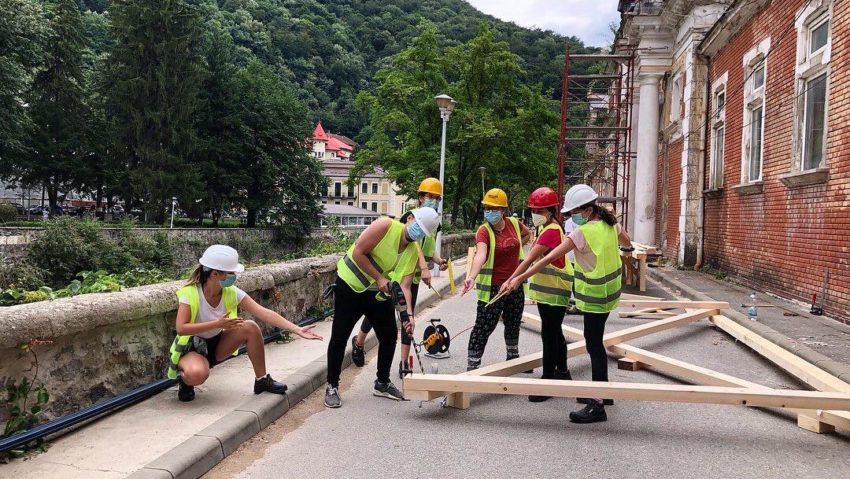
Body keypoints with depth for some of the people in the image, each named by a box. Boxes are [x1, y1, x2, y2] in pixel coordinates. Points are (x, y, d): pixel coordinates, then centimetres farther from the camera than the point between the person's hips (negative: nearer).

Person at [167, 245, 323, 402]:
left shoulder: (231, 292, -12)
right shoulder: (190, 293, -23)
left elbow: (264, 313, -19)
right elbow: (181, 328, -29)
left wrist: (297, 330, -27)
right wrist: (217, 324, -32)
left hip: (217, 345, 5)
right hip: (191, 349, -5)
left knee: (250, 327, -20)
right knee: (197, 374, -39)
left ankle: (262, 380, -4)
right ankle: (185, 380, 1)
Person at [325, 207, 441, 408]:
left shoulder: (413, 252, -3)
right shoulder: (386, 226, -20)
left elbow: (405, 286, -11)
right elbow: (358, 252, -23)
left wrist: (409, 314, -26)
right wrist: (379, 278, -24)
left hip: (378, 293, 6)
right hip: (350, 285, -6)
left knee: (389, 336, 7)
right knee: (339, 337, -1)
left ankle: (382, 383, 25)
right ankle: (332, 386, 13)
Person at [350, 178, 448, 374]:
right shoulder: (412, 216, -16)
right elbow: (414, 242, -33)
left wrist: (439, 260, -4)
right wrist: (424, 267, -46)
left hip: (413, 277, 7)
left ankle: (403, 363, 11)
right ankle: (358, 343, 32)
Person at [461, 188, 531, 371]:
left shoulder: (514, 223, -1)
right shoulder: (484, 231, -16)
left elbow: (527, 234, 23)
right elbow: (480, 255, -34)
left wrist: (513, 250, 8)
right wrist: (472, 277, -51)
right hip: (493, 287, -5)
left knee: (513, 324, 22)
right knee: (484, 327, -5)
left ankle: (513, 356, 43)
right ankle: (472, 366, 2)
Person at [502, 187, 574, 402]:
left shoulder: (551, 232, -20)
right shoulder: (546, 228, 12)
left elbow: (529, 260, -25)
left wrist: (510, 280, -27)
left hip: (554, 292, -10)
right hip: (546, 289, 10)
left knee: (549, 335, -6)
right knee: (554, 333, 21)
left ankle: (548, 379, 1)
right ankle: (562, 371, 35)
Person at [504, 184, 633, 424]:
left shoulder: (583, 233, -20)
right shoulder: (610, 224, 3)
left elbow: (549, 258, -24)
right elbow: (626, 243, 25)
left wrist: (520, 278, -25)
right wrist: (625, 246, 50)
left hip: (595, 295, -9)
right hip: (608, 290, 9)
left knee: (594, 345, -5)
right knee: (594, 340, 19)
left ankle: (598, 406, -2)